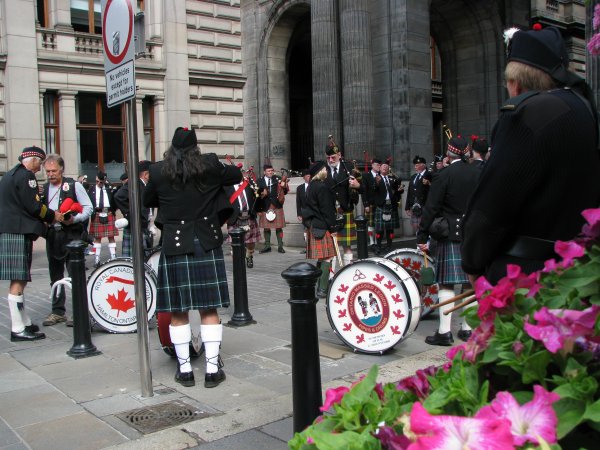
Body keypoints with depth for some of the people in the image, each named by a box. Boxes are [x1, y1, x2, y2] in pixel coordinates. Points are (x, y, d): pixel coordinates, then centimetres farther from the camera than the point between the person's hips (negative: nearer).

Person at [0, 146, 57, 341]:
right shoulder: (26, 175, -9)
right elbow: (33, 206, -16)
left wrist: (47, 217, 18)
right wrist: (52, 216, 0)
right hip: (19, 233, -10)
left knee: (19, 280, 13)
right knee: (18, 281, -8)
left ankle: (25, 322, 21)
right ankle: (18, 329, -6)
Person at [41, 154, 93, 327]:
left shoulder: (74, 185, -2)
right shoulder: (44, 189, 12)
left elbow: (88, 208, -5)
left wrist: (74, 219, -19)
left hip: (72, 235, -5)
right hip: (52, 235, 5)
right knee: (55, 275, 11)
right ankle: (58, 312, 21)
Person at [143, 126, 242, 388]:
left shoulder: (158, 171, -1)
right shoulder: (209, 165, -3)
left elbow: (147, 201, 14)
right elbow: (236, 175, 13)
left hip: (174, 246, 0)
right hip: (206, 245, 0)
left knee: (178, 311, 8)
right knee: (209, 309, 6)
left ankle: (184, 369, 14)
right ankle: (212, 369, 8)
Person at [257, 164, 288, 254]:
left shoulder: (278, 179, 3)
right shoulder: (259, 181, 3)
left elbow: (284, 192, 2)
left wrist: (284, 187, -18)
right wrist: (261, 194, -17)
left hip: (277, 206, 0)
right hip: (265, 207, 1)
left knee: (279, 227, 2)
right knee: (266, 228, 8)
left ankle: (280, 246, 10)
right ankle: (267, 246, 19)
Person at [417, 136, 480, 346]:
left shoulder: (444, 175, -10)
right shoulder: (478, 173, 6)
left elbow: (431, 208, -12)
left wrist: (422, 236, -7)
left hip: (450, 235, -5)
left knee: (446, 284, -2)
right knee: (471, 283, 10)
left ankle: (444, 332, -1)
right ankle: (467, 329, 18)